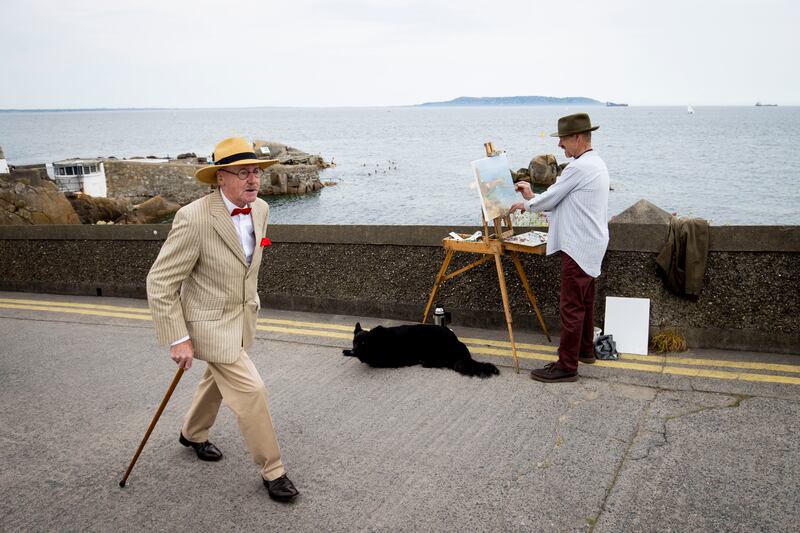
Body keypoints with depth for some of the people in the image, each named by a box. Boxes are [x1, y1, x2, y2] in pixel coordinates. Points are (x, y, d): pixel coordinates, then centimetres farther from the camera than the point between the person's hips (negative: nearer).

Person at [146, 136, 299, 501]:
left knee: (219, 379, 25)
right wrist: (178, 339, -22)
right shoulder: (194, 218, -28)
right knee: (249, 391, -8)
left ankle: (193, 434, 53)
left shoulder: (260, 209, -5)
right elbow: (160, 283, -22)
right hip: (210, 324, -8)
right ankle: (272, 471, 11)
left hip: (242, 317, 8)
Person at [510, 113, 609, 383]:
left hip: (578, 247, -11)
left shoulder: (579, 167, -19)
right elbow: (562, 199, 16)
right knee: (585, 302, 20)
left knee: (571, 307, -7)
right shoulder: (595, 163, 14)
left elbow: (550, 200, -12)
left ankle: (567, 366, -2)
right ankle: (585, 350, 33)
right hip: (590, 245, 11)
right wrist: (533, 196, 10)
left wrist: (525, 204, 6)